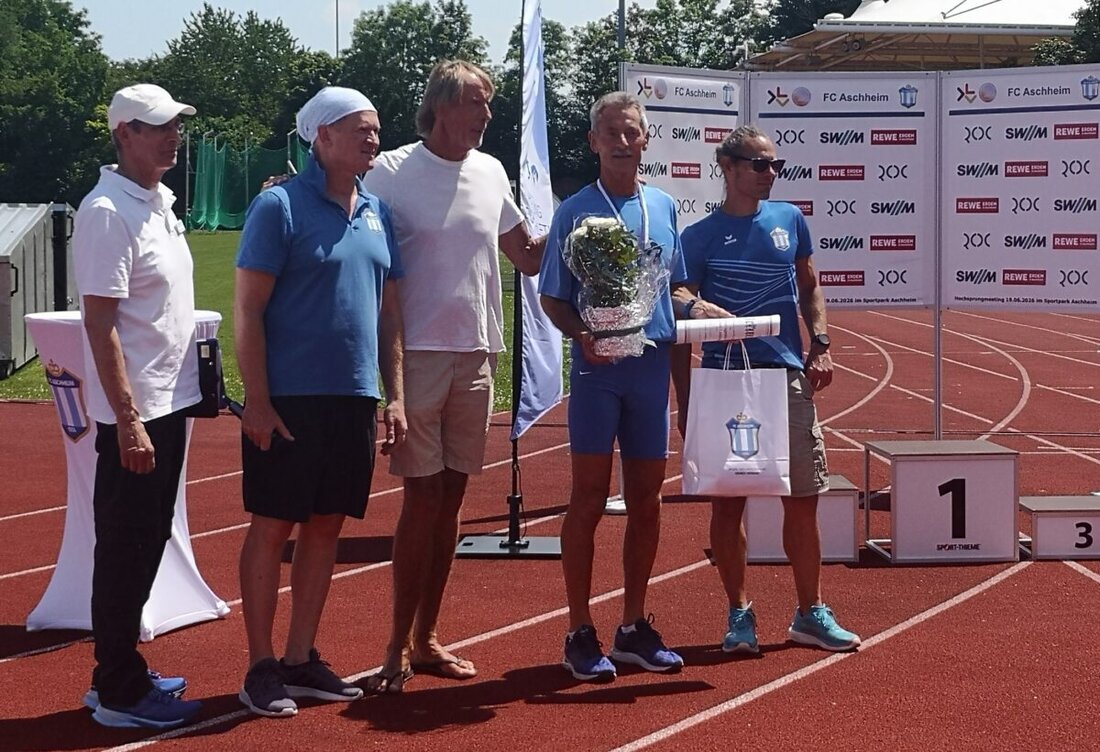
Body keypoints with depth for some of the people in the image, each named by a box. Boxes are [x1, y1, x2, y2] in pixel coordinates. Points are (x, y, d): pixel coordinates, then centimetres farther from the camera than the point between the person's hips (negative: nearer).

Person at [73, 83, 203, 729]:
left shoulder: (160, 202, 12)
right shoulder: (109, 212, -16)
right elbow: (99, 323, -19)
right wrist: (128, 421, -22)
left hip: (169, 402, 9)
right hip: (135, 411, -9)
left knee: (148, 542, 16)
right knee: (127, 548, -2)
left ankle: (120, 672, 27)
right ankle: (120, 693, 6)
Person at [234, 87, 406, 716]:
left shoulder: (376, 212, 11)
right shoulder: (280, 207, -8)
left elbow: (390, 310, 15)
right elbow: (249, 309, -10)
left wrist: (394, 396, 10)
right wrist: (257, 399, -14)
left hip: (355, 399, 6)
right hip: (289, 400, -6)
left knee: (327, 525, 11)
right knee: (273, 525, 1)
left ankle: (302, 658, 22)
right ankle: (261, 666, 10)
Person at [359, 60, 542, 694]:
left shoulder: (491, 173, 10)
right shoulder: (393, 172, -5)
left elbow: (528, 256, 18)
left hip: (478, 355, 5)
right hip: (419, 351, -5)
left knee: (452, 495, 9)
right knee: (424, 494, -5)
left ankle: (427, 637, 19)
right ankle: (398, 646, 4)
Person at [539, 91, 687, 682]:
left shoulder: (664, 206, 12)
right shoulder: (576, 211, -1)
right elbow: (552, 297, -1)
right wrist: (582, 335, -19)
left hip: (653, 366, 5)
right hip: (598, 369, -5)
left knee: (646, 500, 9)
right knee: (589, 499, -2)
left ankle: (635, 627, 19)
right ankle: (580, 634, 5)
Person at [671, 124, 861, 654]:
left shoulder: (789, 219, 10)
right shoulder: (699, 236, 0)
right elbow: (679, 323, 0)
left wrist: (820, 343, 5)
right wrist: (685, 399, -4)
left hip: (790, 376, 3)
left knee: (802, 499, 5)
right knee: (728, 500, 2)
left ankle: (810, 614, 16)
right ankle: (739, 615, 13)